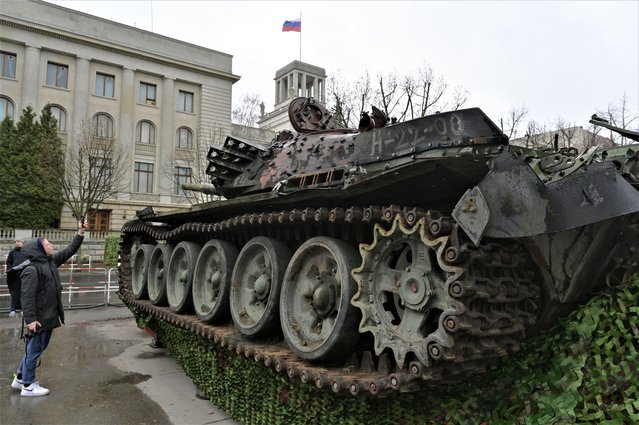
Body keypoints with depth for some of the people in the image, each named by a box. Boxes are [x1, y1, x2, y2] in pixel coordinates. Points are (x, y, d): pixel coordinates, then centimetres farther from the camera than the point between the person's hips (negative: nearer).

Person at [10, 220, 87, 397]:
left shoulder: (51, 261, 7)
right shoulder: (31, 270, -19)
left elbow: (69, 251, 14)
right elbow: (27, 297, -22)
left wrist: (80, 233, 5)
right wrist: (30, 319, -26)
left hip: (49, 316, 9)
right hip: (39, 318, -9)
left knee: (39, 348, 19)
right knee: (34, 350, 4)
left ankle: (20, 378, 35)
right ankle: (28, 386, 18)